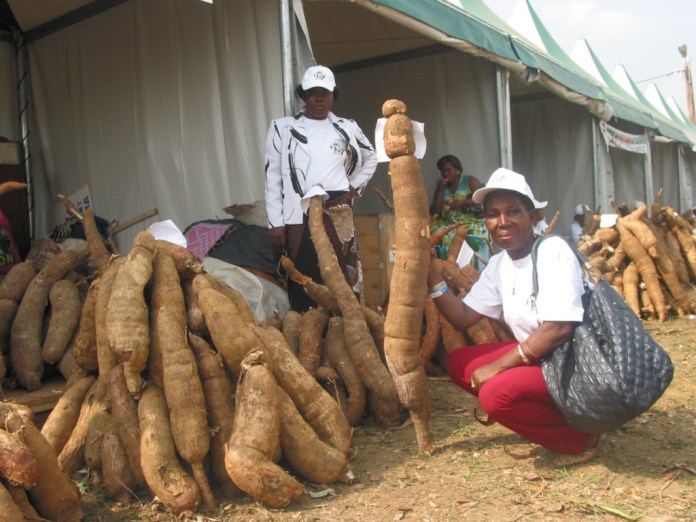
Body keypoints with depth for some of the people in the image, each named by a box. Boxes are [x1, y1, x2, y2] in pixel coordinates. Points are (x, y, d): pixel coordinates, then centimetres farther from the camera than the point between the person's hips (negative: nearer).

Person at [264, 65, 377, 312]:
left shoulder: (347, 128, 11)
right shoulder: (283, 128, 6)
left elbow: (371, 159, 26)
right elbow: (273, 176, 3)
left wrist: (353, 189, 10)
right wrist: (275, 222, -4)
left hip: (339, 213, 2)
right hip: (300, 215, -2)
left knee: (344, 277, 2)